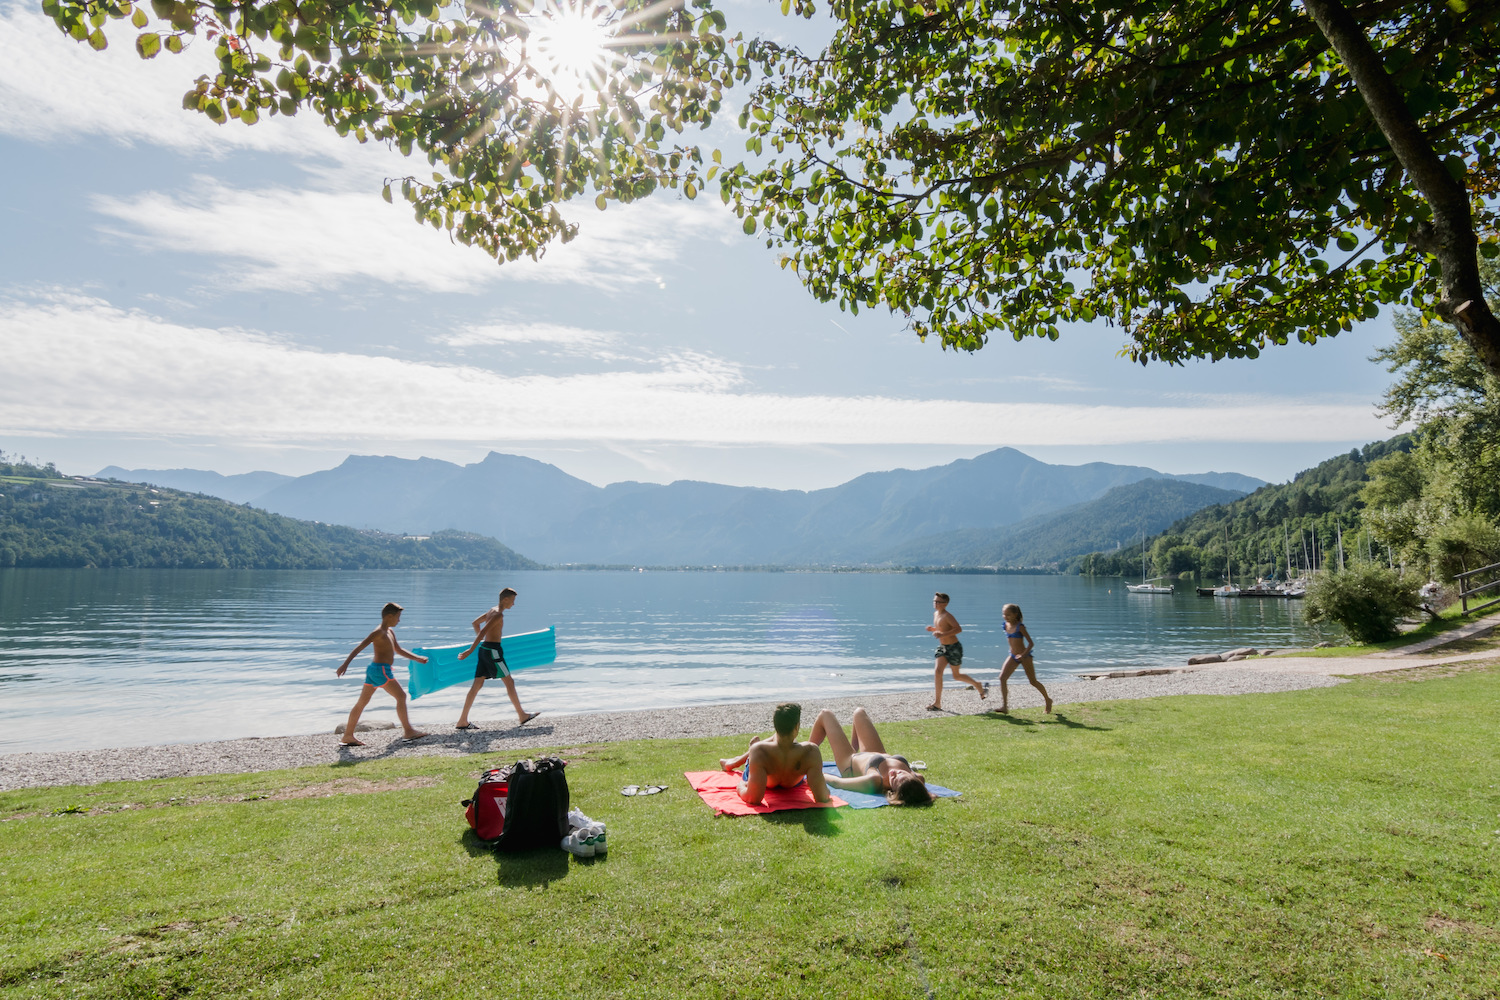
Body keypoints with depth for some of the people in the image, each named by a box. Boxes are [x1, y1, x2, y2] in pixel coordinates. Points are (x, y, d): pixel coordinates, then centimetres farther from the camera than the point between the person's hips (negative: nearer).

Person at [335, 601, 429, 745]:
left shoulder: (390, 632, 17)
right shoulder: (379, 632, -12)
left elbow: (399, 650, 27)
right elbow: (360, 647, -19)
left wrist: (417, 658, 21)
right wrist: (346, 663, -28)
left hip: (374, 670, 10)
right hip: (381, 669, -10)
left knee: (362, 702, 12)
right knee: (401, 696, -7)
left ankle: (348, 736, 19)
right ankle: (408, 731, -5)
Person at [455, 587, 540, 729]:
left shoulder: (492, 610, 15)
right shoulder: (498, 614, -15)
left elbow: (475, 623, 28)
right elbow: (483, 631, -22)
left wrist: (480, 642, 31)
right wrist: (470, 650, -24)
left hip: (484, 648, 9)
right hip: (493, 650, -9)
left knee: (477, 684, 7)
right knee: (509, 682, 0)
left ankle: (462, 721, 6)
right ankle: (522, 715, 9)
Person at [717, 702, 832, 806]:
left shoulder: (759, 751, -43)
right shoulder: (811, 752, -42)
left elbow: (754, 799, -40)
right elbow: (822, 798, -37)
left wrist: (741, 788, -18)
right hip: (793, 784, 1)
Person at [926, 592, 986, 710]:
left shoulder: (947, 616, -19)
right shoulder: (935, 614, 7)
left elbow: (958, 629, -28)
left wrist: (943, 634, -33)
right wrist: (932, 629, 2)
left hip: (954, 647, -7)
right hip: (942, 647, 7)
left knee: (956, 676, 8)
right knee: (937, 671, -8)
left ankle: (978, 685, 35)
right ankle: (937, 702, -6)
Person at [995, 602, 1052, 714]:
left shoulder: (1020, 627, -18)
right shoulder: (1006, 625, 0)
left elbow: (1031, 643, -20)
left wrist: (1024, 654, -30)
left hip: (1025, 656, -5)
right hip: (1013, 656, 6)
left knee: (1033, 681, 9)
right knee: (1002, 678, -12)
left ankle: (1048, 699, 35)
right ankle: (1004, 706, -11)